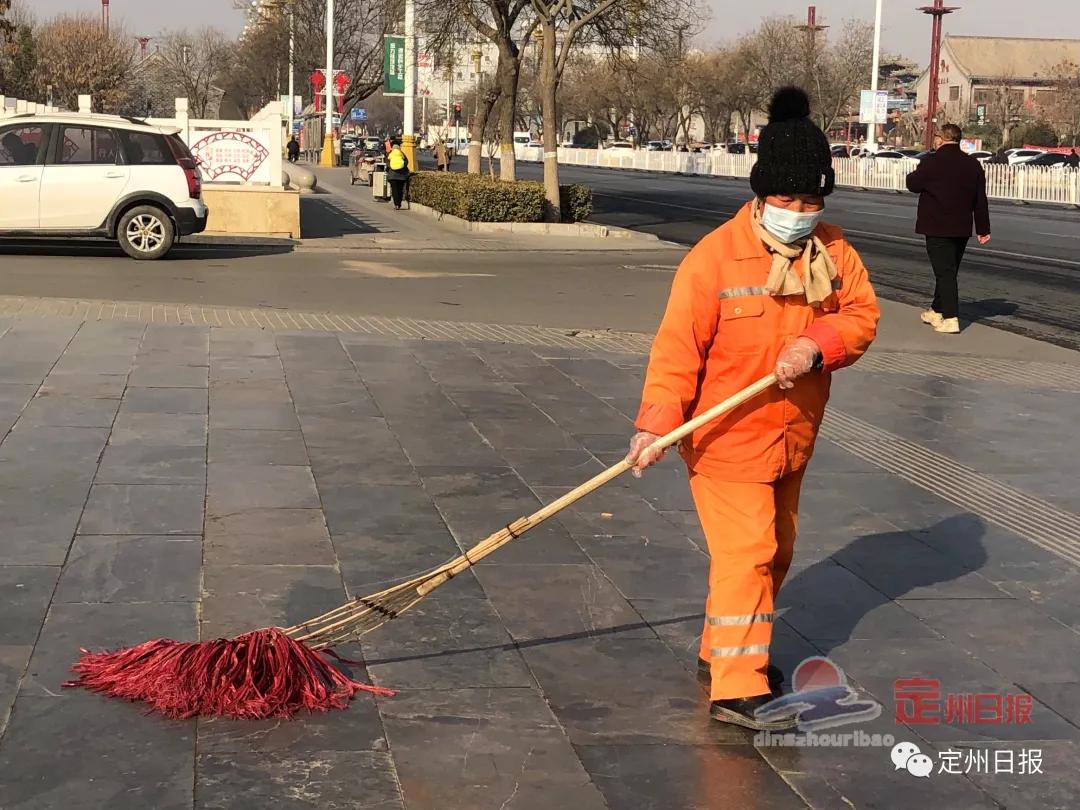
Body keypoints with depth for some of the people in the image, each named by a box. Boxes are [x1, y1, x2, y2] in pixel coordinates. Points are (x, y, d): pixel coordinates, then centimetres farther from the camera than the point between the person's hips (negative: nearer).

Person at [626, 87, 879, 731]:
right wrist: (657, 424, -26)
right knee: (745, 552, -12)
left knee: (775, 550, 17)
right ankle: (738, 689, -10)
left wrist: (819, 342, -21)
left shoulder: (835, 253, 1)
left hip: (792, 437, 7)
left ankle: (724, 649, 36)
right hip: (726, 440, -7)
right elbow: (678, 347, -17)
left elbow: (862, 314, 0)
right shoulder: (715, 256, -17)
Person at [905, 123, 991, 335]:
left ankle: (951, 319, -13)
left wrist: (912, 175, 22)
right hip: (962, 229, 6)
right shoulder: (973, 165, 4)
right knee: (948, 271, 17)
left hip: (937, 228, -6)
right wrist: (983, 228, 13)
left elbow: (913, 184, -1)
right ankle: (936, 311, 31)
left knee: (945, 272, -6)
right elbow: (980, 200, 7)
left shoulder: (931, 162, -13)